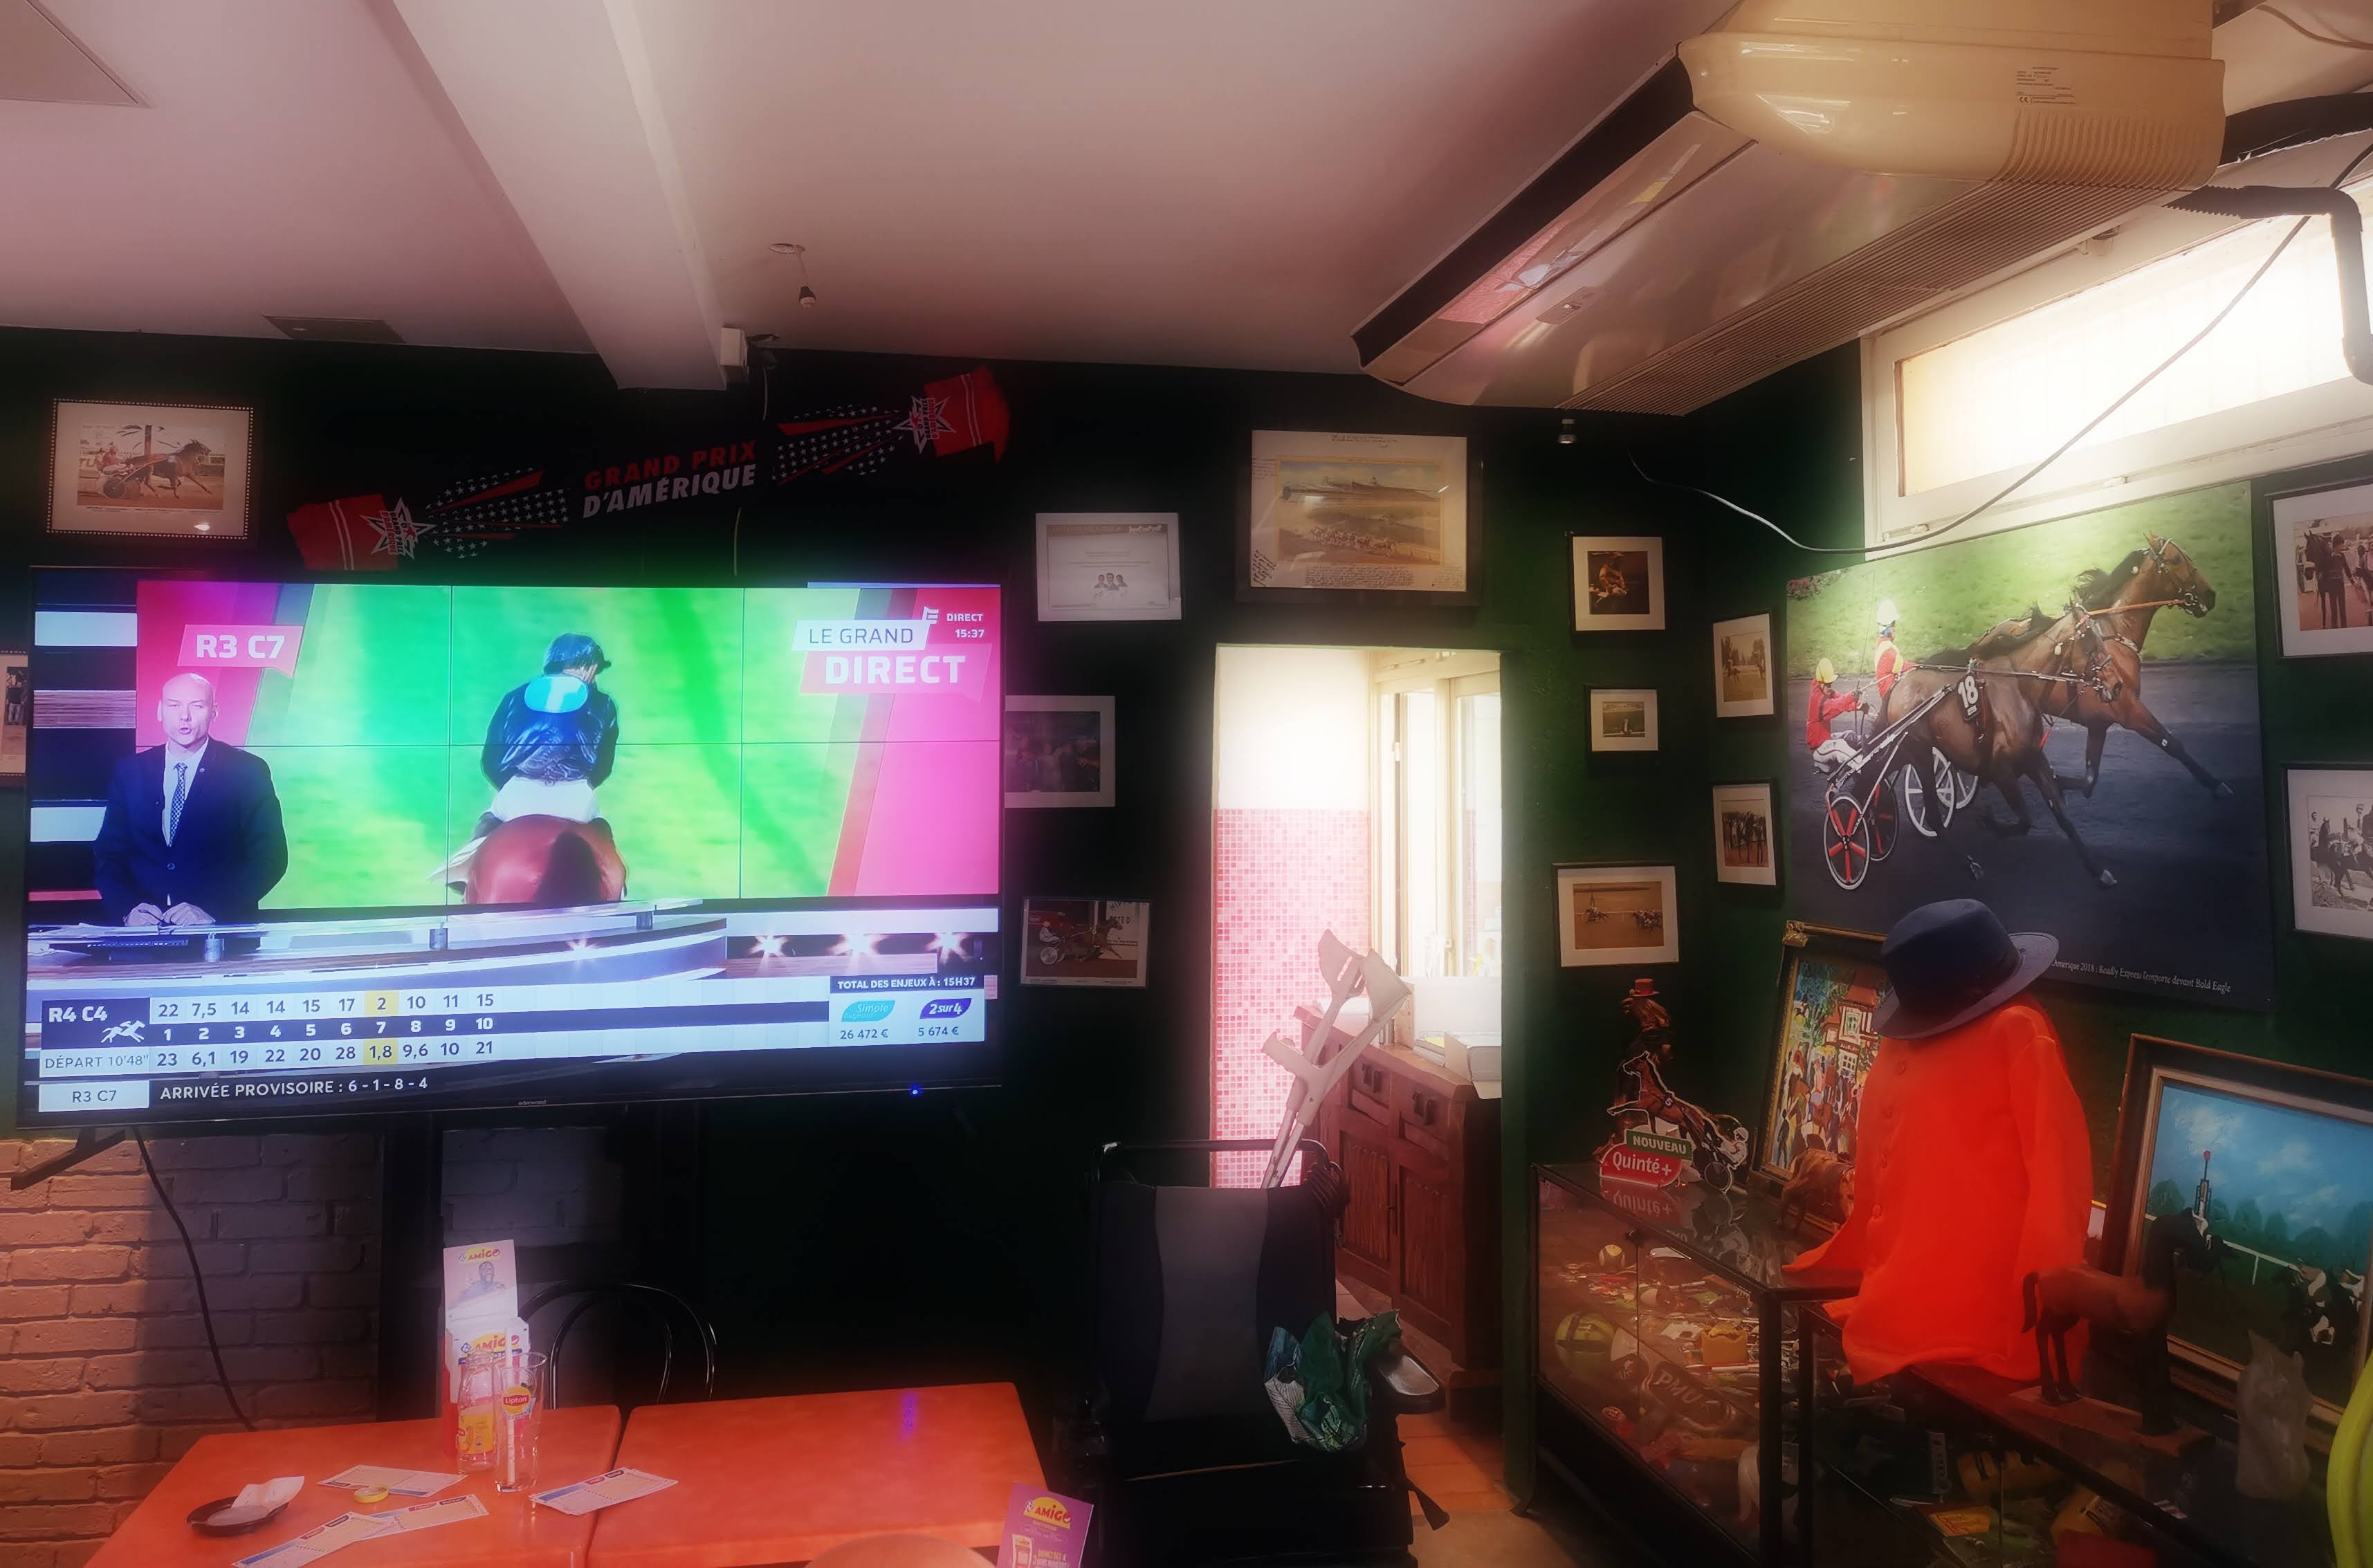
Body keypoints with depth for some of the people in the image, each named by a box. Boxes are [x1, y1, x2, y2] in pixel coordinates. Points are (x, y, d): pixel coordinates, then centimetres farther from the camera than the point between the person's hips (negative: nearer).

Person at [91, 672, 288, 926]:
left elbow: (270, 858, -4)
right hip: (143, 929, 3)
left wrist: (210, 911, -16)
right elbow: (109, 854, 11)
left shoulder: (249, 772, 1)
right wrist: (128, 909, -9)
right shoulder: (129, 772, 11)